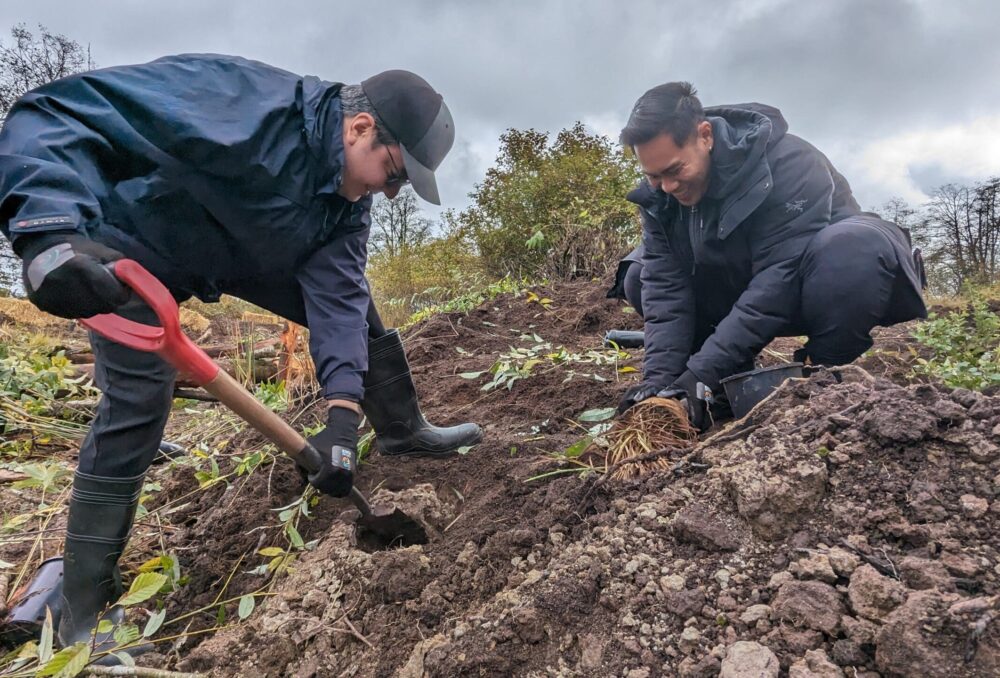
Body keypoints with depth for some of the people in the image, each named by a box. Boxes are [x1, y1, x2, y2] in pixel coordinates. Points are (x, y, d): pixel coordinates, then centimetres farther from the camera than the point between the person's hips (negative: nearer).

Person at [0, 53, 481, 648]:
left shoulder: (350, 194, -16)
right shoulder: (238, 100, -38)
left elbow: (336, 294, -22)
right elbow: (57, 113, -40)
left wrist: (344, 411, -34)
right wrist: (50, 229, -60)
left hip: (249, 256, 6)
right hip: (138, 248, -6)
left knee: (358, 304, 0)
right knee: (135, 407, -15)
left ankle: (402, 431, 19)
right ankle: (85, 606, 1)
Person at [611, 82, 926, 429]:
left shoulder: (787, 162, -29)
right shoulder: (658, 194, -13)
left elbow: (782, 276, -36)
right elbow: (665, 286, -18)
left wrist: (704, 370, -41)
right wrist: (658, 376, -31)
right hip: (739, 294, 5)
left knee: (852, 243, -38)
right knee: (639, 276, -12)